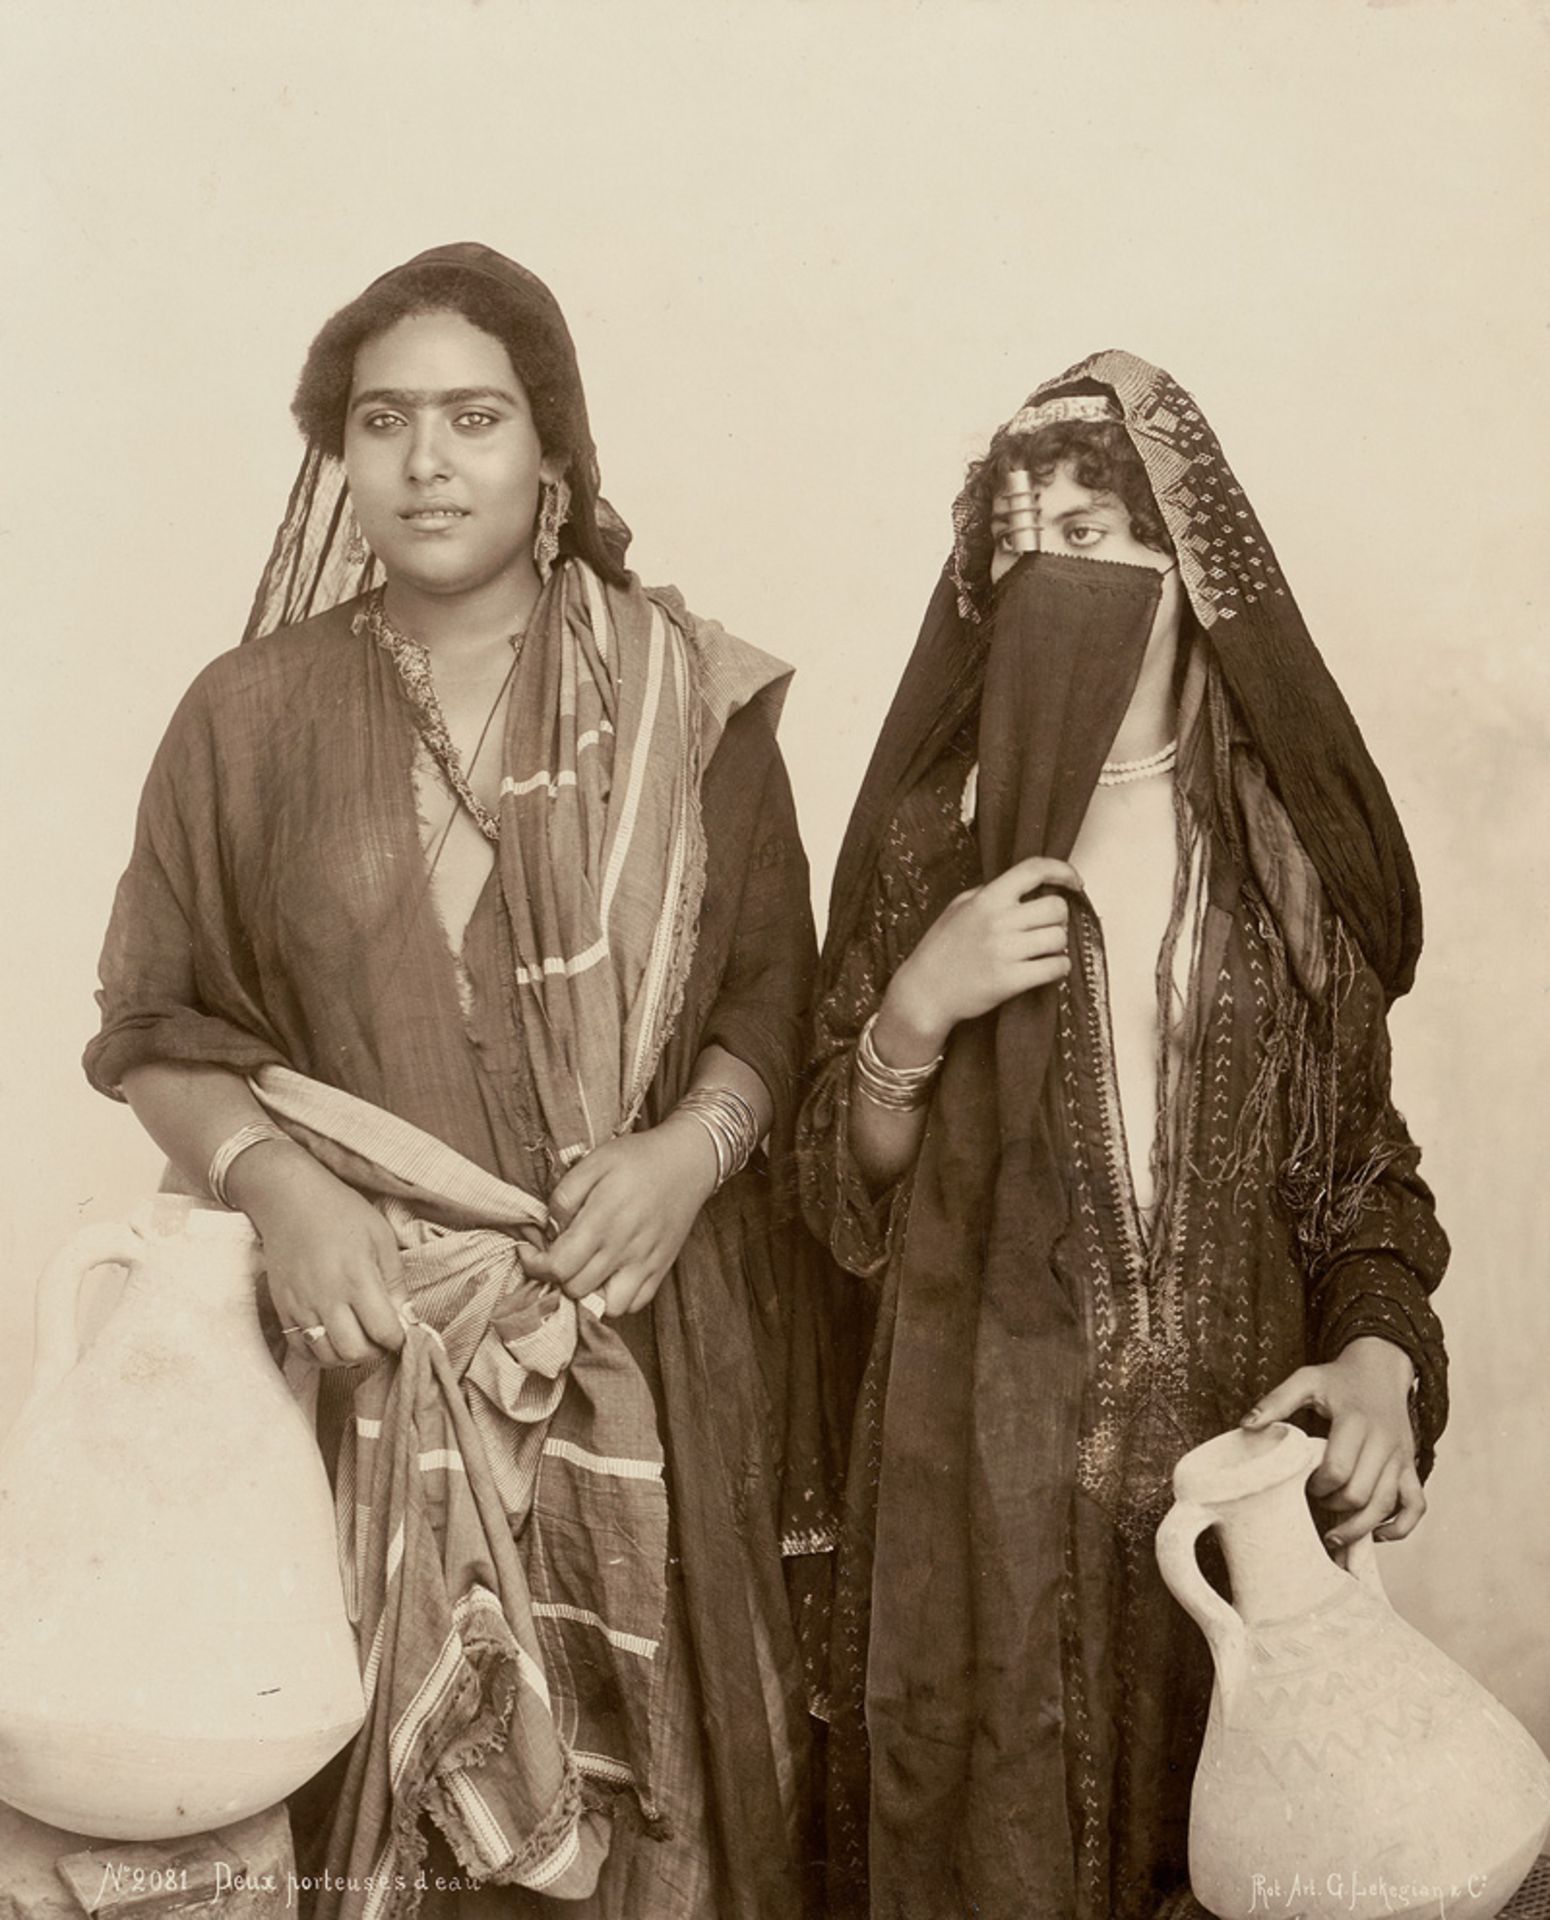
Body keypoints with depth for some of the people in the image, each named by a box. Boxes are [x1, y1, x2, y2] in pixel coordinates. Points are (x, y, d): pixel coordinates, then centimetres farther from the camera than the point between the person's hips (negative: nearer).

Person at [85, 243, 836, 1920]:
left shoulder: (686, 697, 3)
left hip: (657, 1335, 1)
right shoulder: (253, 716, 2)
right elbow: (155, 1025, 5)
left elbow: (777, 986, 5)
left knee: (661, 1766, 6)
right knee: (398, 1779, 4)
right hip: (375, 1342, 0)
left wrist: (693, 1146, -12)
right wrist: (271, 1178, -12)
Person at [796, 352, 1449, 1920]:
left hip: (1241, 1444, 1)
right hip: (985, 1461, 0)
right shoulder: (930, 836, -1)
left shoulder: (1290, 846, 0)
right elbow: (846, 1200, 1)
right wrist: (911, 1014, -16)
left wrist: (1381, 1356, -13)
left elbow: (1361, 1167, 4)